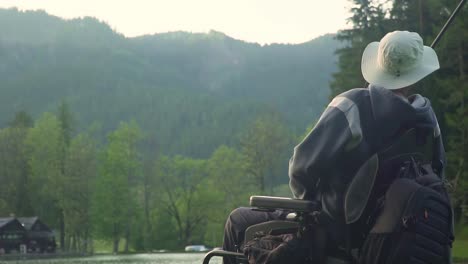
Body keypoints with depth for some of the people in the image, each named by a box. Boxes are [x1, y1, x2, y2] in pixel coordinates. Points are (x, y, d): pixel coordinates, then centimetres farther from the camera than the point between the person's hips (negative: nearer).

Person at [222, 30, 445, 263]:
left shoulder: (352, 106, -21)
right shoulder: (427, 118, -5)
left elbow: (304, 164, -22)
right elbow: (437, 171, 9)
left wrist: (305, 196, 0)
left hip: (336, 229, -6)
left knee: (238, 221, 10)